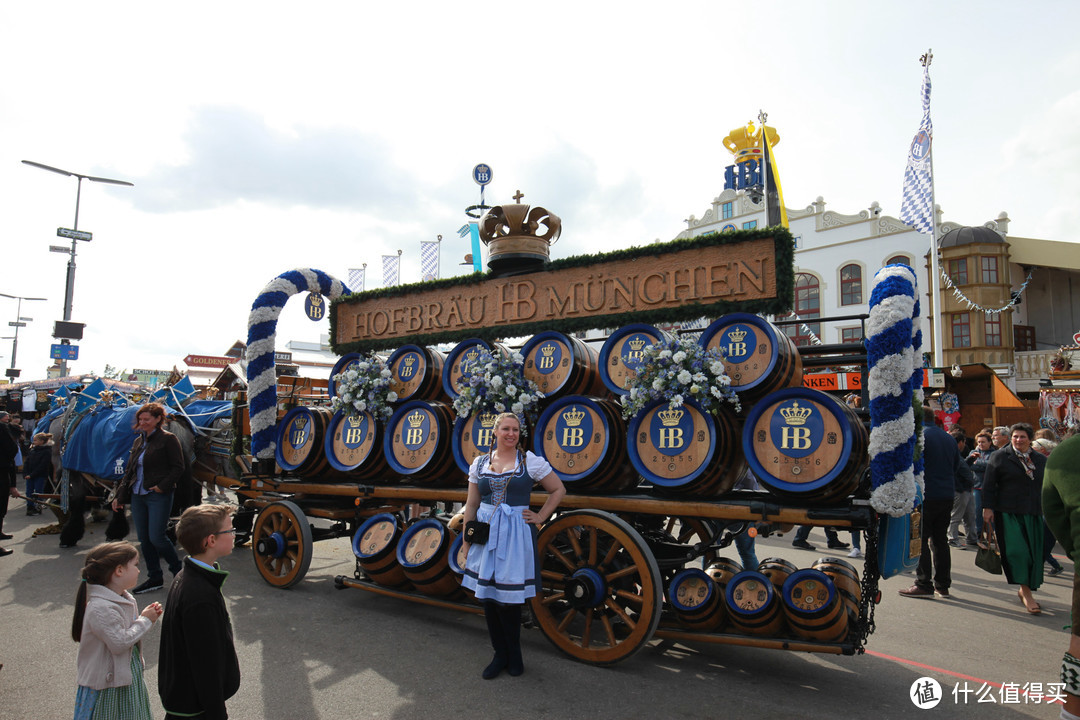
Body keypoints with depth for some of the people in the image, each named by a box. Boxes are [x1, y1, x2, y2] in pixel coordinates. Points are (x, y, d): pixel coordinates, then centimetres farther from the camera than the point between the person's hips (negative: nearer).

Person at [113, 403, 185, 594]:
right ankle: (154, 578, 20)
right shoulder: (138, 441, 15)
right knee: (144, 539, 9)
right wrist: (120, 495, 14)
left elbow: (178, 468, -10)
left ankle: (178, 570, 13)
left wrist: (163, 486, -17)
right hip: (137, 496, 7)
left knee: (156, 537, -8)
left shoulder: (168, 439, -7)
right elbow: (129, 471, 19)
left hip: (158, 496, -7)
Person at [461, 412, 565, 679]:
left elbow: (558, 489, 6)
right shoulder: (480, 463, 6)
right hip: (485, 533, 4)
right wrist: (466, 541, 8)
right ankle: (500, 655, 26)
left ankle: (513, 655, 23)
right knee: (486, 596, 8)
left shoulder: (530, 462, -3)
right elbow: (471, 504, 10)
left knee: (507, 599, 1)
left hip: (515, 534, -3)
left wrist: (541, 517, 1)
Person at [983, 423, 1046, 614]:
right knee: (1017, 551, -10)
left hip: (1033, 514, 4)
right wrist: (987, 507, -8)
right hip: (1008, 513, -4)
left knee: (1034, 553, 6)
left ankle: (1024, 589, 19)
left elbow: (1046, 487, 19)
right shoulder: (999, 456, 0)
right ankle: (1026, 593, -7)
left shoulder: (1040, 460, 12)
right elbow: (989, 484, -2)